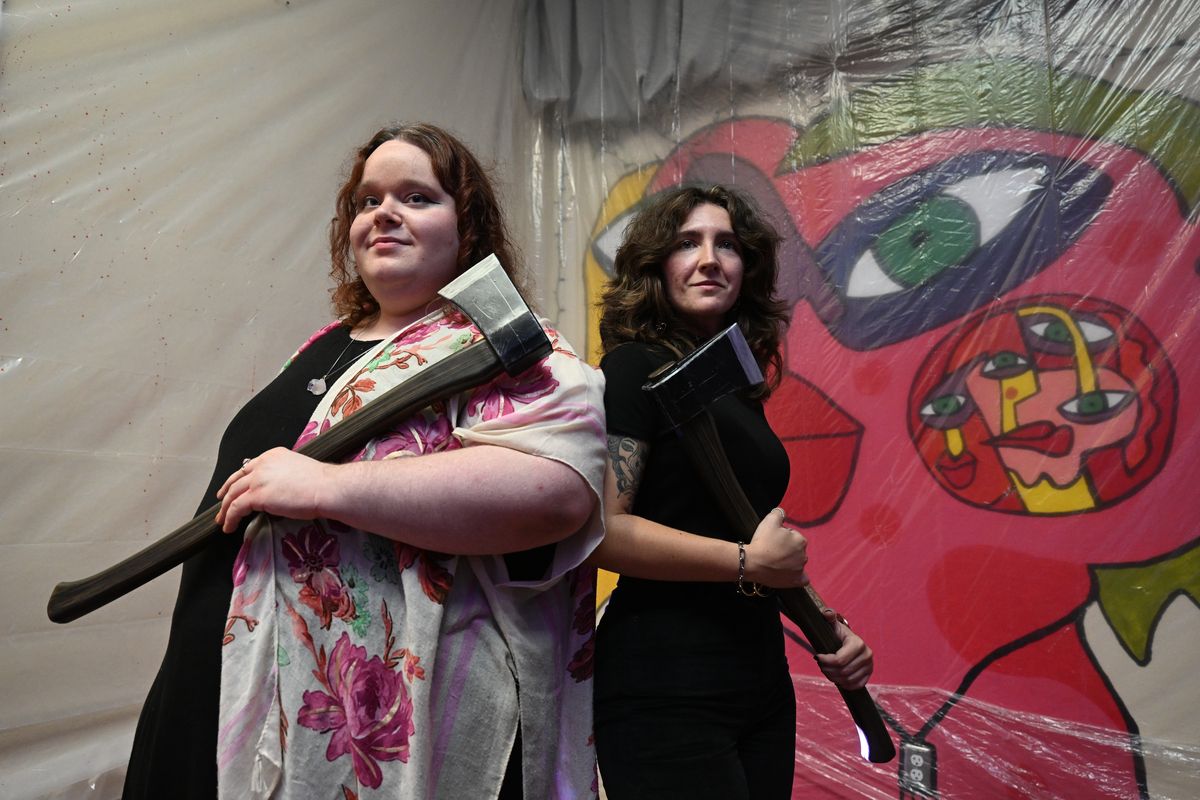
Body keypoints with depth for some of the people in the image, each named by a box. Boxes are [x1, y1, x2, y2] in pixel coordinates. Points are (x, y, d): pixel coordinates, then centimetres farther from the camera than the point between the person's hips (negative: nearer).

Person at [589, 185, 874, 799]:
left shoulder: (742, 390, 14)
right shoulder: (635, 368, -9)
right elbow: (600, 528, -21)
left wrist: (828, 628, 11)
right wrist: (747, 562, -18)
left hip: (761, 678, 8)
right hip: (664, 691, -8)